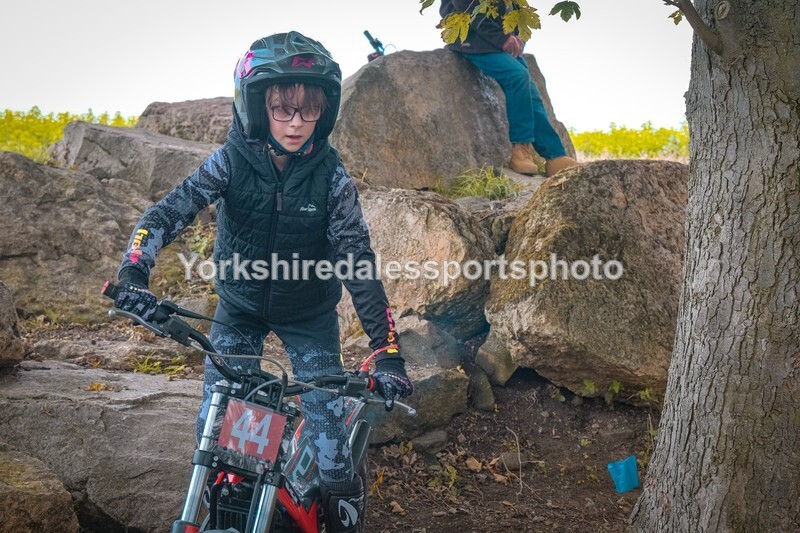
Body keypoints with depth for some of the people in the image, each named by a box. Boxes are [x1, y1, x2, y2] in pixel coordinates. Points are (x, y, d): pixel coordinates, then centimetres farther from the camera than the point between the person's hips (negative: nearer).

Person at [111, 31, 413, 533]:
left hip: (309, 313, -1)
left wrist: (388, 350, -26)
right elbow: (169, 212, -24)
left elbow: (359, 261, -20)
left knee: (328, 415, -8)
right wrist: (133, 274, -44)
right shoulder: (231, 162, -19)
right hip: (240, 306, 1)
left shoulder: (331, 175, -20)